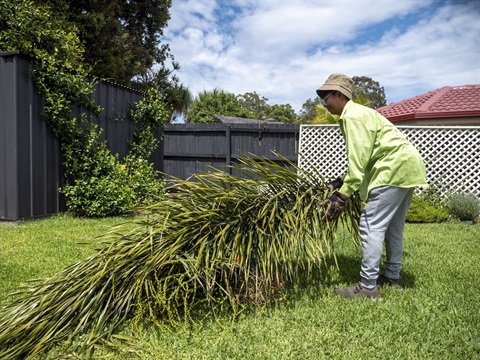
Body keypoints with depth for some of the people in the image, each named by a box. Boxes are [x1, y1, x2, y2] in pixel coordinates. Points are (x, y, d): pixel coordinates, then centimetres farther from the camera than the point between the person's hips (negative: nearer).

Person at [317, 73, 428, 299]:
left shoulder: (353, 117, -15)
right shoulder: (356, 114, 17)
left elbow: (358, 161, -23)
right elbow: (363, 158, 16)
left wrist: (342, 196, -23)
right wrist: (341, 181, 11)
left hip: (395, 168, -11)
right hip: (405, 167, 11)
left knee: (371, 225, -10)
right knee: (393, 225, 17)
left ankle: (367, 286, -6)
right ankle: (392, 276, 28)